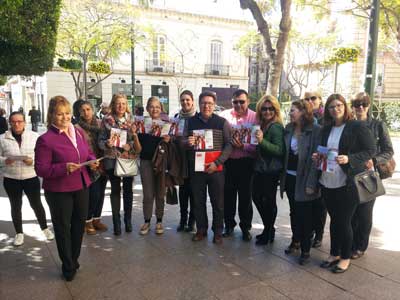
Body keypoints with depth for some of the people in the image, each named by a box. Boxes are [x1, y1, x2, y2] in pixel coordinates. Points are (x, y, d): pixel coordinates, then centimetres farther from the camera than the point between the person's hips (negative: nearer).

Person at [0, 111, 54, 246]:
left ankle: (45, 228, 31)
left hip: (31, 178, -1)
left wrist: (33, 160, -20)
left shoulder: (34, 136, -3)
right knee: (16, 206, 13)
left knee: (36, 204, 10)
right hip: (11, 179, 1)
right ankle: (19, 233, 31)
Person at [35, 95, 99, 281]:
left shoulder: (78, 132, 3)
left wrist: (92, 161, -6)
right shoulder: (45, 139, -15)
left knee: (79, 224, 19)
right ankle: (68, 267, 28)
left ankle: (74, 260, 42)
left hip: (81, 187, 6)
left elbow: (88, 152, 15)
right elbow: (41, 169, -16)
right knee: (62, 228, 9)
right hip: (59, 192, -6)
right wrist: (64, 168, -29)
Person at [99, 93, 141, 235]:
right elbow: (100, 140, -1)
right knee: (115, 190, 4)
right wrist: (107, 144, -21)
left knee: (128, 189, 9)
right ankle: (116, 222, 14)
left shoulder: (131, 119, 5)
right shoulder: (107, 120, -1)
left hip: (129, 158, 2)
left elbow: (136, 141, 9)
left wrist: (134, 134, -12)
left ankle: (128, 220, 23)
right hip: (112, 159, -2)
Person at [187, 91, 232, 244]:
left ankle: (218, 231, 21)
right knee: (198, 201, 10)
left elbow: (229, 145, -5)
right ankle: (201, 229, 26)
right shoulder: (191, 121, 7)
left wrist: (217, 163, -16)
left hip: (215, 168, -2)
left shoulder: (222, 122, -1)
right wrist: (187, 143, -10)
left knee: (218, 202, 6)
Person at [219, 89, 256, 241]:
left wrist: (243, 146, -25)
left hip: (245, 162, -2)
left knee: (245, 196, 10)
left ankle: (246, 227, 28)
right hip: (228, 161, 2)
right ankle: (229, 225, 32)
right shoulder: (224, 115, -1)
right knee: (228, 194, 13)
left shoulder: (255, 117, -7)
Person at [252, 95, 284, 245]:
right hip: (260, 168, 9)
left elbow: (279, 150, -23)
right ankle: (269, 229, 31)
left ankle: (268, 232, 20)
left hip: (271, 170, -9)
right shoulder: (262, 124, 9)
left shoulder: (276, 127, -14)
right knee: (257, 197, 15)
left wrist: (262, 141, -31)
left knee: (269, 200, 1)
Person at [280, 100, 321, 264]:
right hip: (289, 177, 6)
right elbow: (285, 152, 9)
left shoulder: (315, 130, -13)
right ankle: (295, 240, 37)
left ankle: (305, 250, 18)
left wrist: (311, 183, -19)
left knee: (305, 214, 4)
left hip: (304, 179, -6)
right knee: (294, 211, 19)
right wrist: (283, 175, 5)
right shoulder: (288, 128, 6)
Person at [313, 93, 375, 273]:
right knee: (334, 220, 16)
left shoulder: (357, 127, -8)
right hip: (327, 183, 6)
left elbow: (371, 150, -9)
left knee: (344, 222, 4)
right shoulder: (326, 129, 11)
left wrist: (349, 159, -22)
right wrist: (317, 157, 1)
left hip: (347, 184, -5)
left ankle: (345, 258, 22)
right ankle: (334, 254, 30)